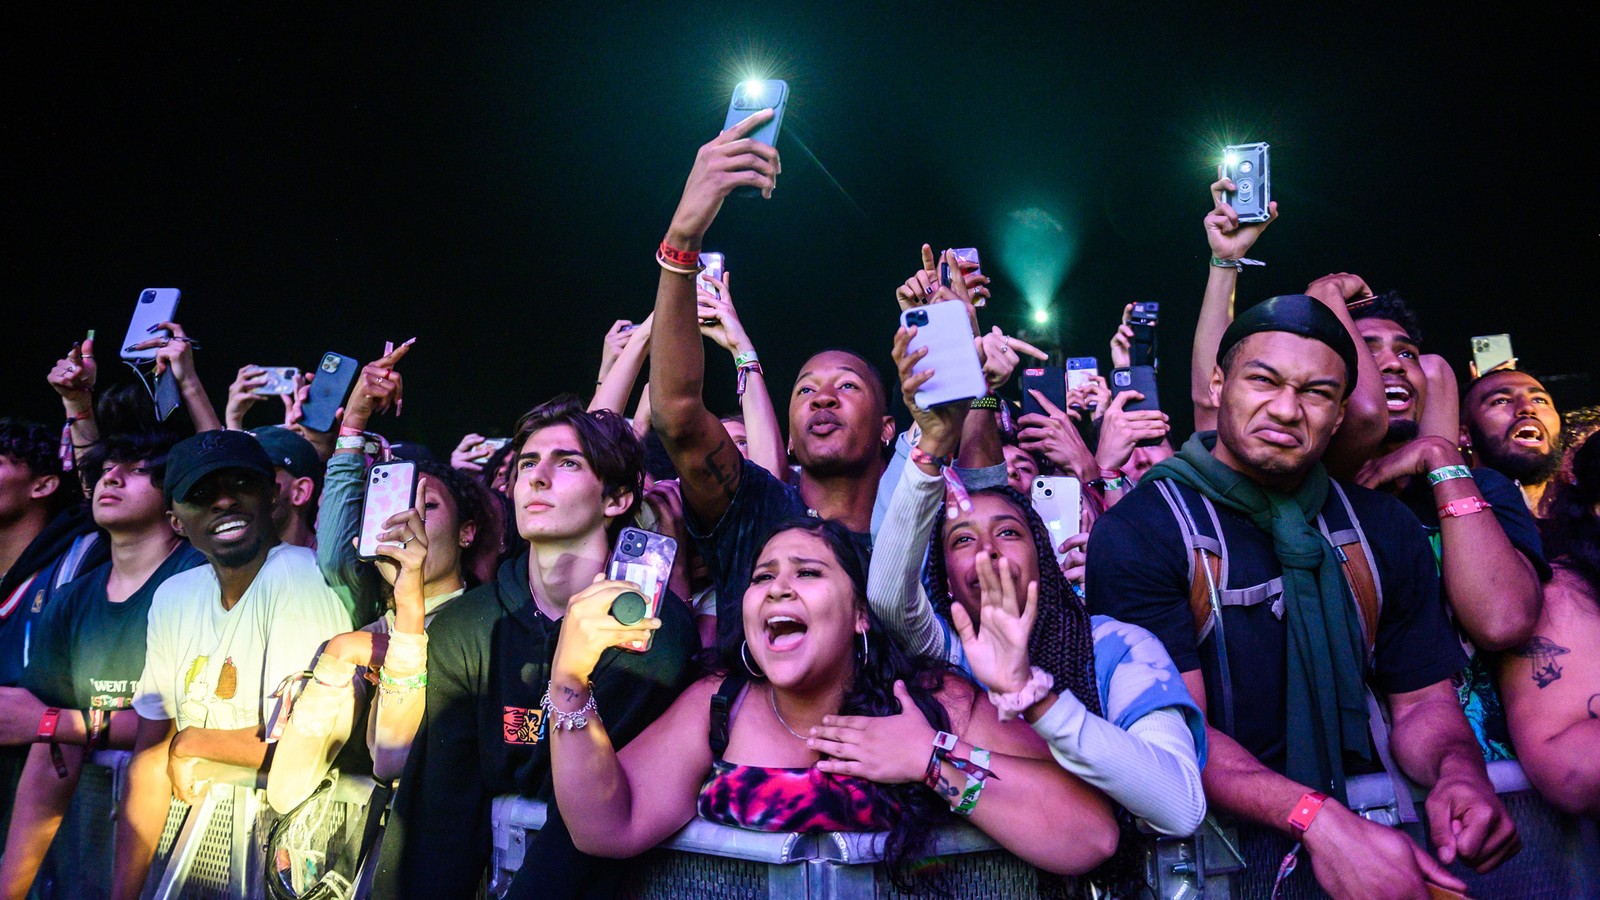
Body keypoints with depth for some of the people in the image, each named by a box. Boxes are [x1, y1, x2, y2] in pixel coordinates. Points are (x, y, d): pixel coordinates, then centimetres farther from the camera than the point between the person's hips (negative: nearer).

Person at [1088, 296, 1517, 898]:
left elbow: (1423, 698, 11)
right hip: (1215, 841, -4)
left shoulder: (1384, 528, 9)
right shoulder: (1138, 531, -11)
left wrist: (1458, 770, -11)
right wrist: (1317, 820, -28)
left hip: (1370, 819, 5)